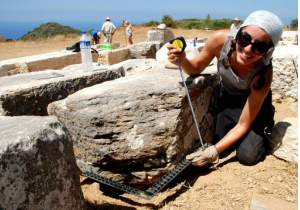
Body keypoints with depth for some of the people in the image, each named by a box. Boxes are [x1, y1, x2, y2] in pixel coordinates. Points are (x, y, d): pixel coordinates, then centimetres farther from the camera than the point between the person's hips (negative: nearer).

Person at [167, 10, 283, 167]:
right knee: (223, 151, -7)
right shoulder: (221, 39, -33)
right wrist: (182, 61, -34)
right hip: (227, 98, 2)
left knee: (247, 156, -13)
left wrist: (214, 150, -35)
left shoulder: (263, 74, -38)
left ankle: (261, 133, 18)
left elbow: (243, 125, -28)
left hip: (254, 102, -2)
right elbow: (196, 68, -12)